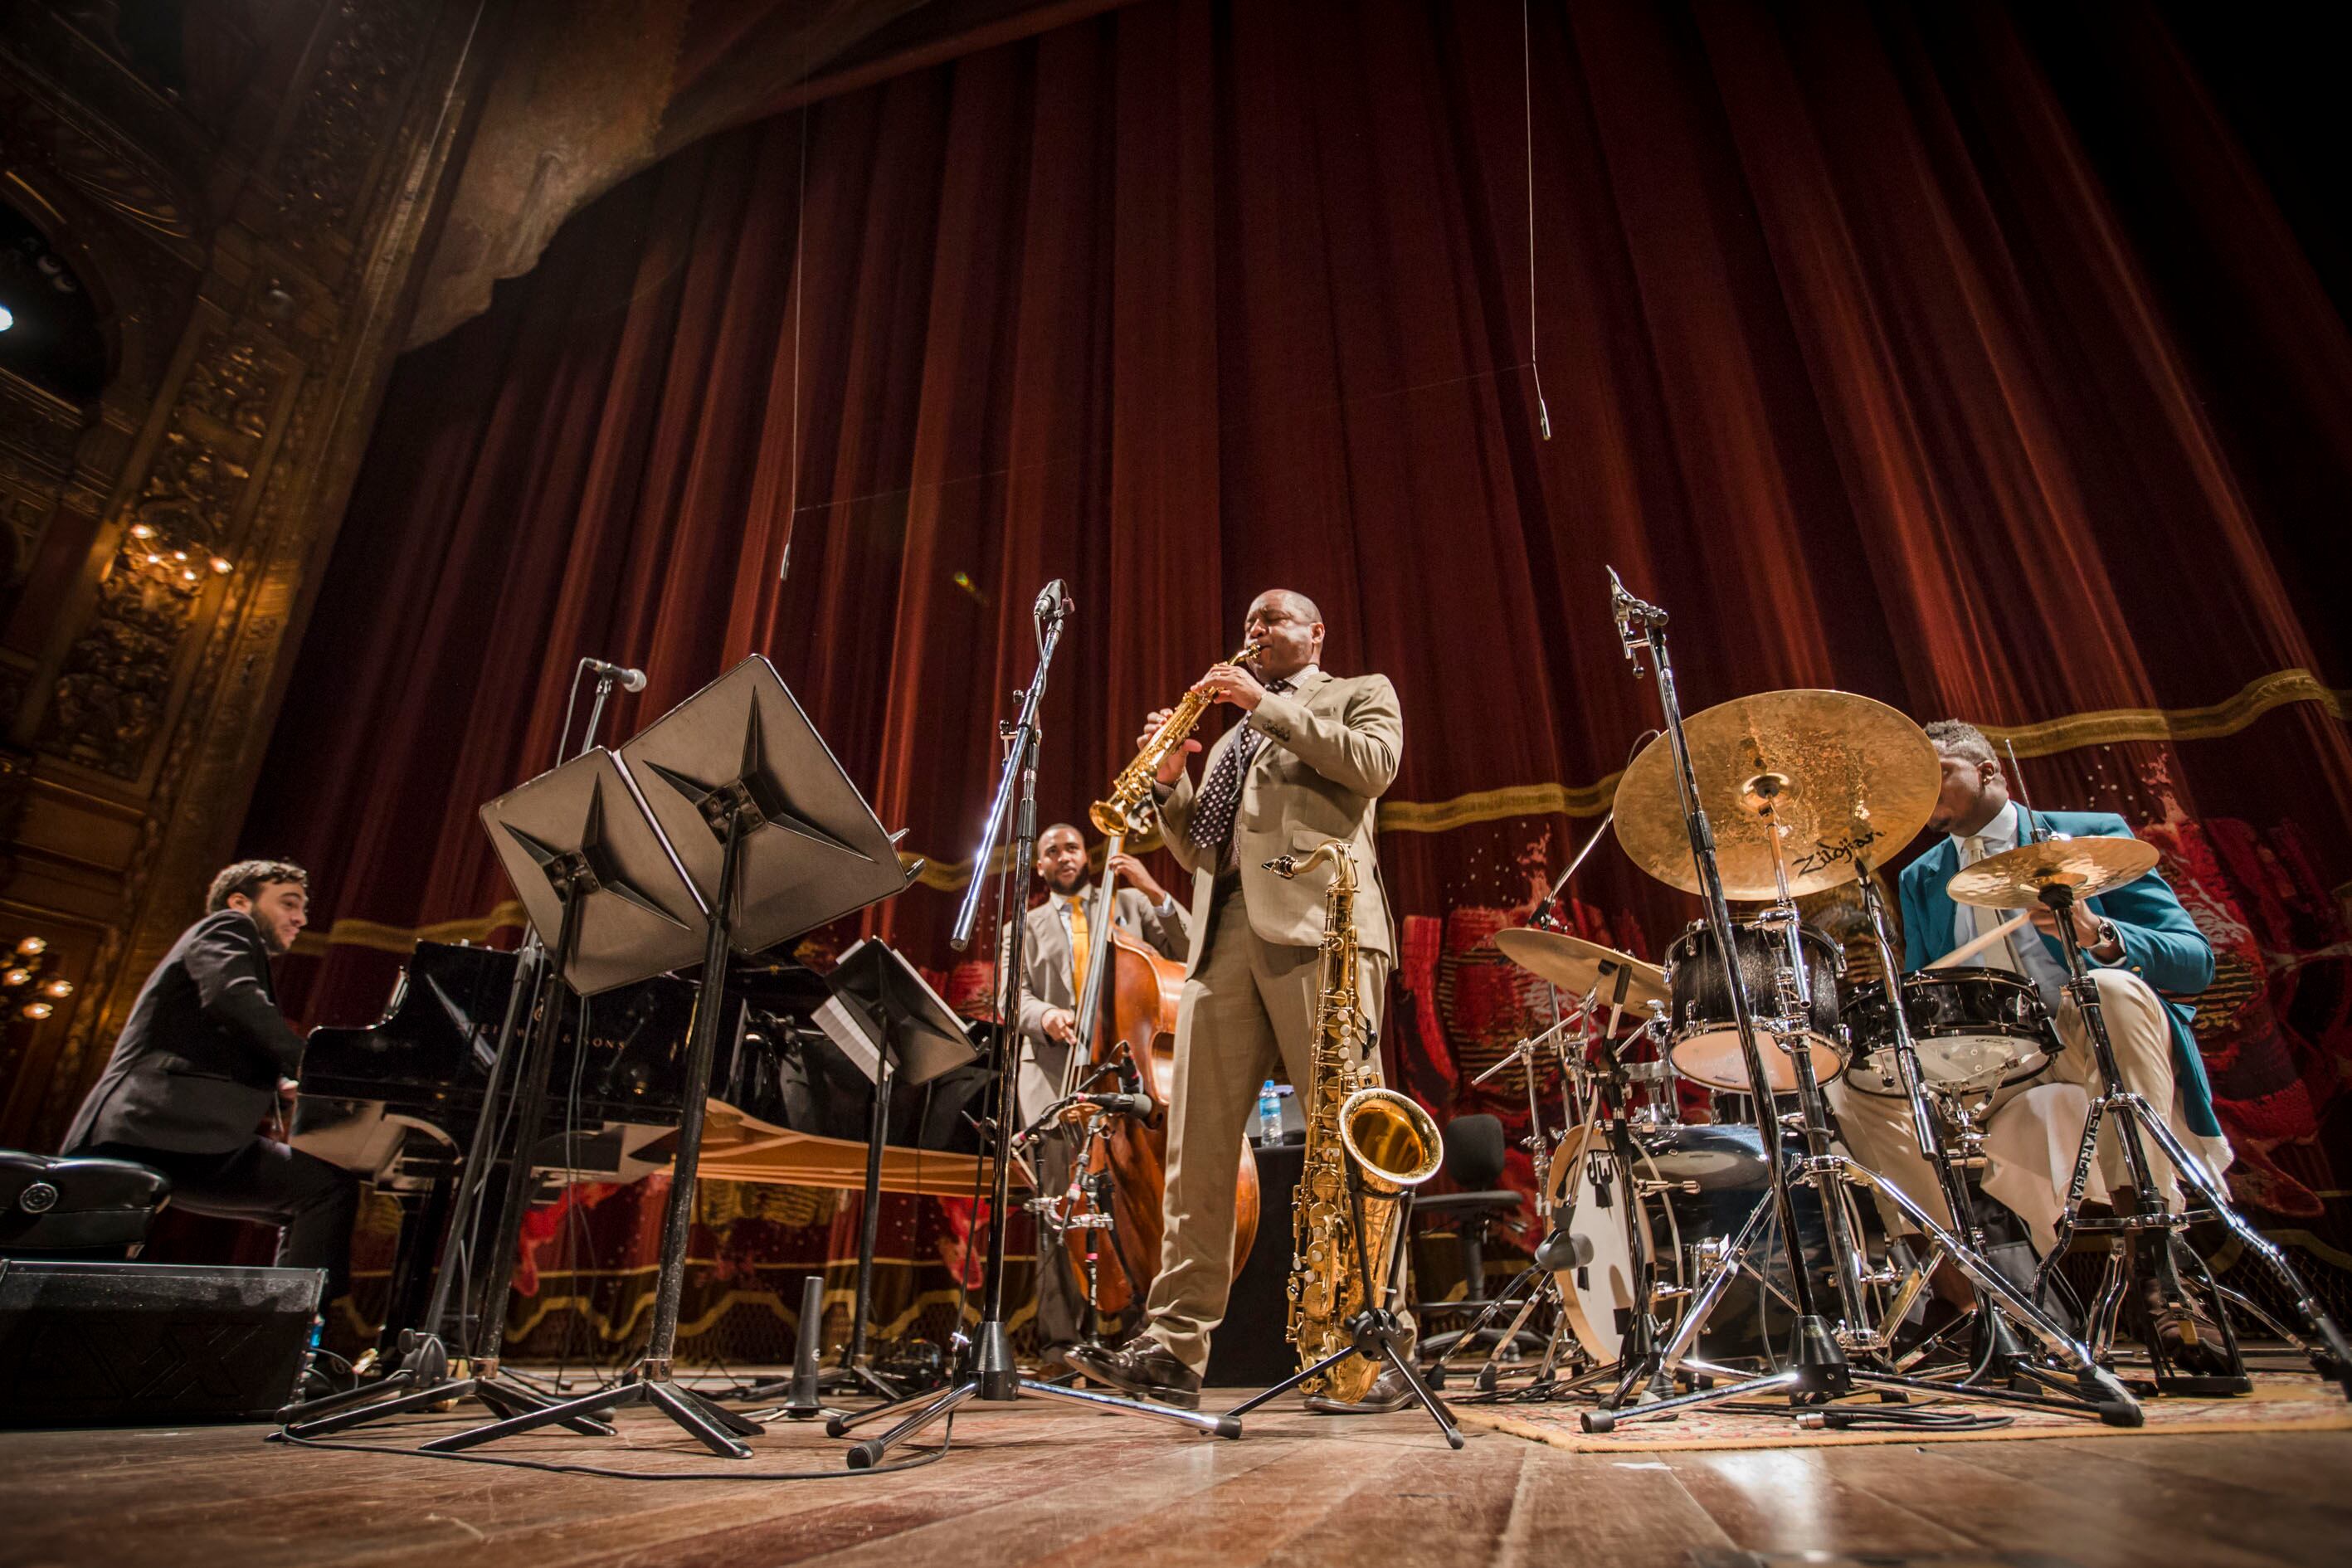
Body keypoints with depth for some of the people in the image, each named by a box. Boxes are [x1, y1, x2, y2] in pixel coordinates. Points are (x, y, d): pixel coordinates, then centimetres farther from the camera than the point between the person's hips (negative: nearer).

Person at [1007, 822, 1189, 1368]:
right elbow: (1014, 997, 8)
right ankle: (1061, 1337, -1)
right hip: (1055, 1072, 1)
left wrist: (1155, 893, -5)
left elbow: (1187, 950, 8)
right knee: (1062, 1200, -7)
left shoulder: (1128, 903, 19)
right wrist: (1045, 1015, -14)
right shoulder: (1027, 927, 21)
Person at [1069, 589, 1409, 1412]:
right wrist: (1171, 780, 8)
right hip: (1224, 934, 6)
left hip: (1317, 923, -5)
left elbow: (1372, 765, -5)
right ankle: (1174, 1347, 0)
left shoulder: (1360, 693, 19)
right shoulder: (1233, 736, 33)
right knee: (1196, 1142, -3)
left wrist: (1268, 704, -2)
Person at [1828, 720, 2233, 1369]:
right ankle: (1955, 1274, -9)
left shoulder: (2092, 835, 5)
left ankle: (2152, 1259, -28)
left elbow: (2196, 959, -6)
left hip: (2095, 1045, -3)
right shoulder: (1921, 879, 16)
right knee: (1852, 1087, -21)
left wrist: (2101, 935, -27)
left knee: (2116, 989, -36)